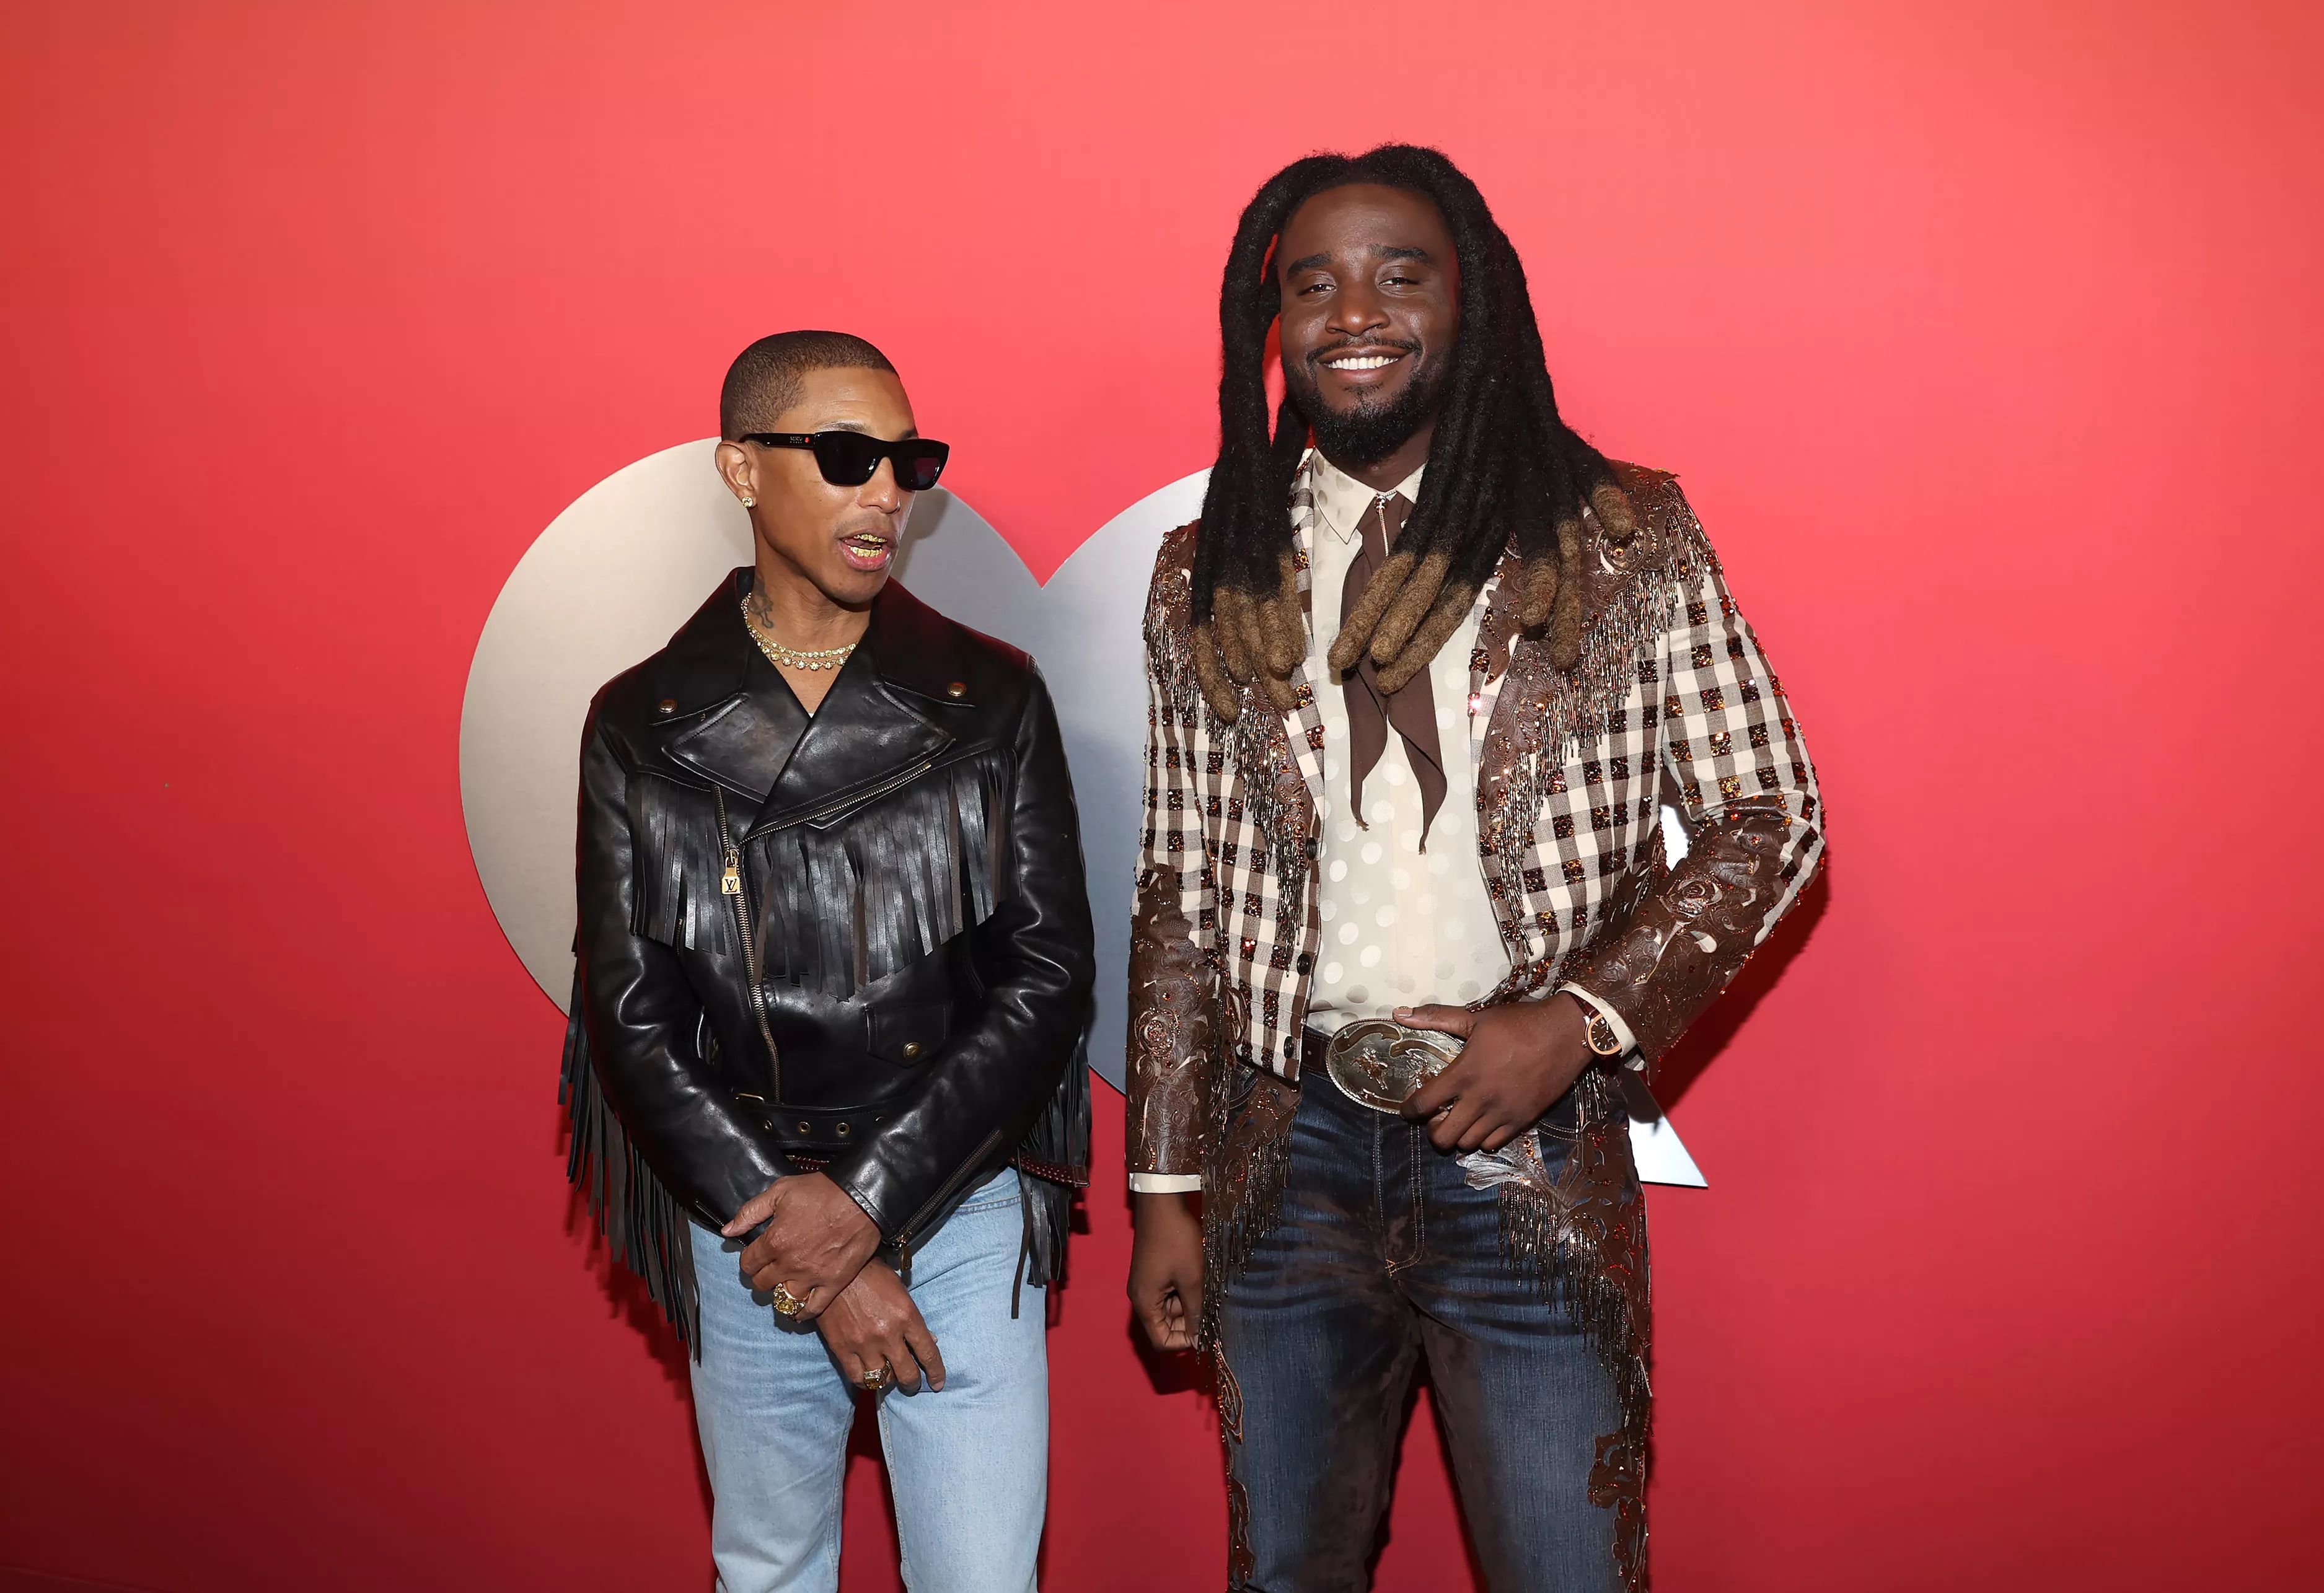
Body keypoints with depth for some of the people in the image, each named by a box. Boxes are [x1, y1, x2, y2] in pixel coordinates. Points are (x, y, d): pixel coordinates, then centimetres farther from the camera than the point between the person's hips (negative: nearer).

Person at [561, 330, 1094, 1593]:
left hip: (959, 1213, -1)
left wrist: (869, 1199, -12)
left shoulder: (991, 698, -1)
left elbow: (1047, 974, -5)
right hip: (746, 1232, 1)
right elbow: (629, 1017, -1)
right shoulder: (641, 726, 0)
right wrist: (779, 1213, -10)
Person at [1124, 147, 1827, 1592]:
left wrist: (1576, 1016, -13)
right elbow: (1182, 893, 7)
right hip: (1288, 1150, 3)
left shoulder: (1627, 541, -2)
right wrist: (1165, 1185, 6)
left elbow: (1770, 819, -1)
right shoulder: (1210, 581, 5)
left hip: (1532, 1149, -2)